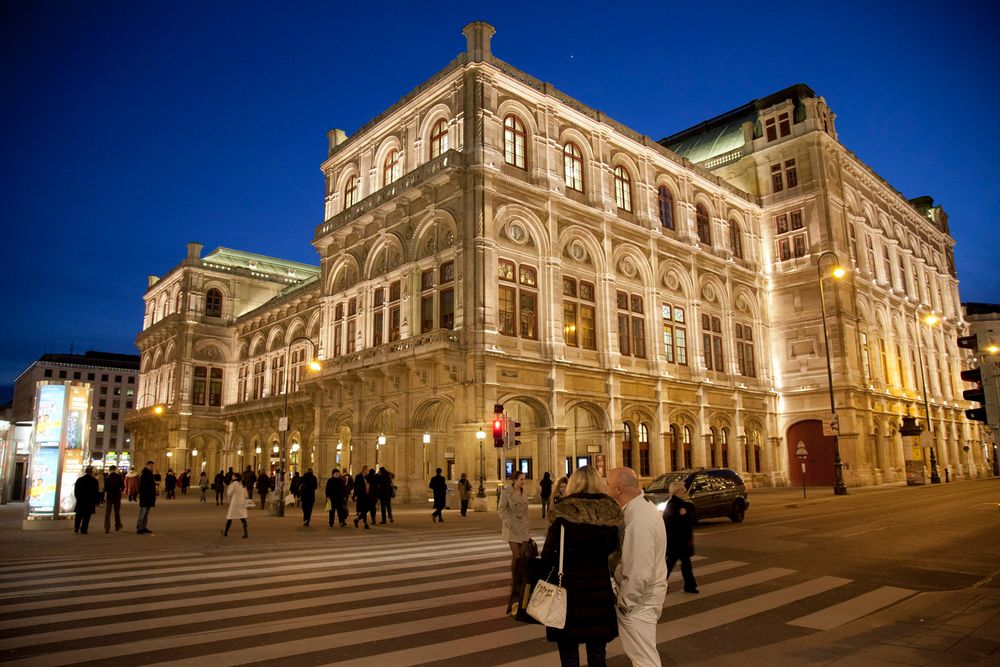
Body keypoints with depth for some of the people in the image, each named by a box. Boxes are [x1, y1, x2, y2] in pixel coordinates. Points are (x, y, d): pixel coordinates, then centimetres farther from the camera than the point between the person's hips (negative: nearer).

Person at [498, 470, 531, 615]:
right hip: (512, 527, -5)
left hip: (523, 526, 5)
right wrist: (509, 523, -16)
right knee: (516, 555, -9)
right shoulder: (506, 492, -8)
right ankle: (514, 583, 7)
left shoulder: (523, 493, 9)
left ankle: (521, 582, 14)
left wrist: (528, 526, 13)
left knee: (524, 555, 0)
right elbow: (501, 509, -10)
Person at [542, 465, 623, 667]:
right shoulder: (610, 513, -6)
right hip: (600, 591, 3)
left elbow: (547, 555, -14)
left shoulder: (564, 513, -17)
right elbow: (611, 548, 9)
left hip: (569, 591, -3)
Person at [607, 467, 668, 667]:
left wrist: (624, 602, -17)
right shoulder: (642, 507, 2)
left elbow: (639, 572, -28)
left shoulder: (638, 519, -29)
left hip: (639, 598, -9)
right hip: (645, 592, 10)